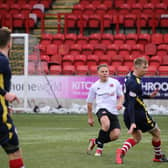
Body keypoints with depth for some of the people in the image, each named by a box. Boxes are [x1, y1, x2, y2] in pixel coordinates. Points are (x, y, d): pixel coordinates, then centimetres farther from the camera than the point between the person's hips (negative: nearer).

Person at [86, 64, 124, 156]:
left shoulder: (115, 82, 8)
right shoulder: (94, 86, 6)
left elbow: (121, 95, 17)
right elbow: (89, 102, 15)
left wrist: (120, 103, -6)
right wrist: (90, 117, 17)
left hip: (113, 111, 3)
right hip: (101, 109, -3)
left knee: (115, 135, -12)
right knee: (106, 124, -36)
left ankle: (96, 141, 15)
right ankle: (100, 146, -13)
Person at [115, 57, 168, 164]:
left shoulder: (130, 78, 4)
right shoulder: (135, 83, -25)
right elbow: (131, 103, -30)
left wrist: (149, 96, 19)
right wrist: (133, 122, -34)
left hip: (128, 114, 9)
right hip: (138, 114, -9)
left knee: (137, 137, 22)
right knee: (156, 133, 12)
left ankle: (122, 151, -2)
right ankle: (158, 156, 29)